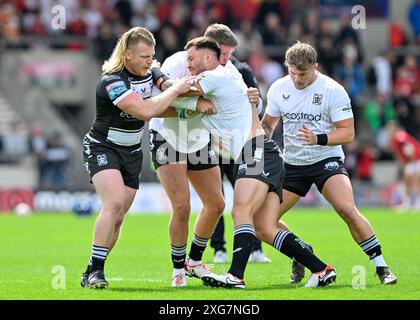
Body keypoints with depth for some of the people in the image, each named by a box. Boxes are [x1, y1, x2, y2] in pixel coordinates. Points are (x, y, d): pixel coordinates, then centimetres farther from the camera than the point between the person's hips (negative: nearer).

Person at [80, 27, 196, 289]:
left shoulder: (148, 72, -2)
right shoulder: (112, 80, -26)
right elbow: (145, 110, -35)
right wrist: (175, 90, -26)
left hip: (131, 153, 7)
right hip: (102, 148, -7)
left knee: (117, 217, 3)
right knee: (114, 203, -26)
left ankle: (92, 273, 12)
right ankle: (95, 271, -23)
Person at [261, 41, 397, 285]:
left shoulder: (333, 91, -14)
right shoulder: (278, 89, -1)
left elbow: (348, 133, -14)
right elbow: (268, 124, 15)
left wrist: (318, 139, -29)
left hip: (326, 160, -5)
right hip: (291, 162, 5)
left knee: (347, 210, -26)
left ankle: (381, 266, -16)